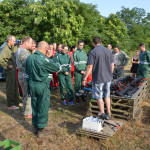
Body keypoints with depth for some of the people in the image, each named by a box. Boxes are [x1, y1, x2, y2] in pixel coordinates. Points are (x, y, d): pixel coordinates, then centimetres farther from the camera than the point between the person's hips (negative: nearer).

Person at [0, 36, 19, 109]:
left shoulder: (12, 48, 12)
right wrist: (7, 66, -20)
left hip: (13, 70, 9)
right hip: (9, 71, -9)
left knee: (15, 87, 15)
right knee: (10, 88, -2)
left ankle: (15, 102, 27)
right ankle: (10, 105, 8)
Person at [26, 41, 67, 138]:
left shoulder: (29, 58, 5)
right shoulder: (44, 59, -18)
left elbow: (27, 74, 11)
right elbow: (57, 67, -6)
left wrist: (30, 85, 19)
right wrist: (64, 69, 14)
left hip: (32, 85, 7)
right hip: (43, 86, -7)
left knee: (35, 107, 18)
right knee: (43, 108, 5)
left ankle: (35, 127, 30)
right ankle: (41, 130, 15)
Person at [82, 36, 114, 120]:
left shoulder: (93, 52, -11)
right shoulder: (108, 51, 4)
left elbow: (90, 67, -16)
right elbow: (112, 65, 8)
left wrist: (85, 78, -9)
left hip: (98, 78, -5)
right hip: (108, 78, 5)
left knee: (99, 97, 9)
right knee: (107, 95, 19)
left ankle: (102, 113, 17)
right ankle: (109, 113, 26)